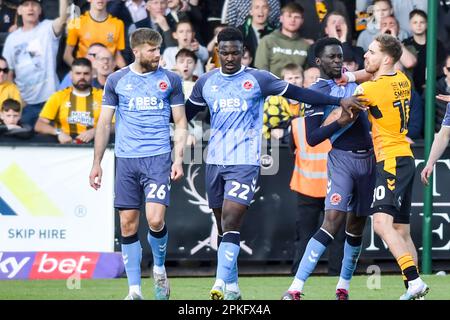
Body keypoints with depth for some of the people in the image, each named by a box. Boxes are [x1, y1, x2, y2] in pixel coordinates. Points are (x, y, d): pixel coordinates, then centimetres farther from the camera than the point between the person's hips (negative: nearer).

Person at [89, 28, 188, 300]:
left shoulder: (170, 80, 4)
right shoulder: (117, 80, 6)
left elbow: (181, 123, 8)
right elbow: (104, 124, 11)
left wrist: (178, 159, -3)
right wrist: (97, 163, 7)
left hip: (158, 158, -1)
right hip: (126, 160, 2)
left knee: (155, 220, -15)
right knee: (128, 224, 0)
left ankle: (159, 268, 14)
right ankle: (135, 289, 7)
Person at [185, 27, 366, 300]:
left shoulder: (257, 79, -1)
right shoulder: (206, 82, 9)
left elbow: (297, 93, 2)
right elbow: (185, 113, 22)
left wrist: (339, 101, -2)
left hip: (245, 163, -4)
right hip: (215, 162, 4)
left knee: (231, 223, -16)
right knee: (223, 226, 9)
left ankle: (222, 285, -21)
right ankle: (232, 287, 18)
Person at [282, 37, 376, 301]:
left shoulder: (353, 81, 12)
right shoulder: (317, 92, -7)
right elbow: (312, 139, -13)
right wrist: (339, 123, -25)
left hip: (368, 158, 7)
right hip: (342, 159, -7)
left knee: (356, 226, 10)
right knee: (334, 221, -19)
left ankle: (344, 288, 22)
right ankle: (295, 289, -24)